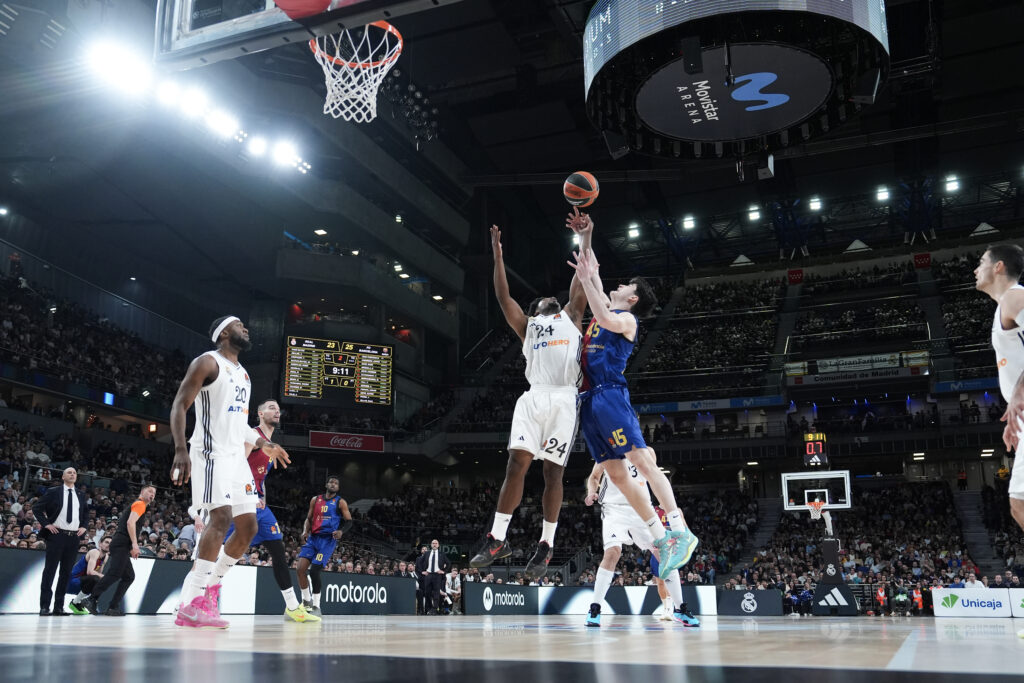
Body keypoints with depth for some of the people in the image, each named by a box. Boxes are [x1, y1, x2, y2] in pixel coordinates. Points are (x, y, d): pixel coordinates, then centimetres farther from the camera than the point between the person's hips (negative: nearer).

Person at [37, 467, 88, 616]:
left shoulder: (81, 496, 15)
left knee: (66, 572, 5)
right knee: (50, 570, -5)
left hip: (74, 537, 4)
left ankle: (59, 607, 10)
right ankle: (44, 606, -1)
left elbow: (86, 513, 27)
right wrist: (46, 524, -8)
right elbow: (38, 508, 2)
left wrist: (83, 526, 11)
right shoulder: (53, 492, 2)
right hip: (57, 535, -4)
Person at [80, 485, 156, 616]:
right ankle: (91, 600, -21)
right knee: (114, 574, -18)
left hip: (122, 546, 10)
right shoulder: (140, 504, -2)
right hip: (121, 544, -10)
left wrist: (132, 549, 25)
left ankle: (113, 607, 2)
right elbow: (130, 522, -16)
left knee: (129, 577, 7)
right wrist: (135, 544, -22)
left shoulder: (137, 505, 27)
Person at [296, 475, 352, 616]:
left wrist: (341, 531, -17)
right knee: (300, 569, -9)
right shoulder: (315, 500, 14)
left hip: (328, 539, -4)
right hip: (313, 537, 4)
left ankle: (316, 606, -2)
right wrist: (305, 532, -1)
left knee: (314, 571, -14)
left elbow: (349, 521, 3)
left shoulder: (340, 502, 4)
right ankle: (306, 601, 10)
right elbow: (309, 518, 18)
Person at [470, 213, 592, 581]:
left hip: (564, 400, -1)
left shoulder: (571, 318, 26)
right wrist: (497, 253, 15)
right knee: (516, 464, -11)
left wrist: (585, 238, 14)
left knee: (553, 472, -3)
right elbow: (503, 296, 18)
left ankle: (545, 546, 3)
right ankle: (497, 539, -6)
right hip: (533, 398, 1)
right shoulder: (528, 326, 27)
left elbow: (582, 281, 18)